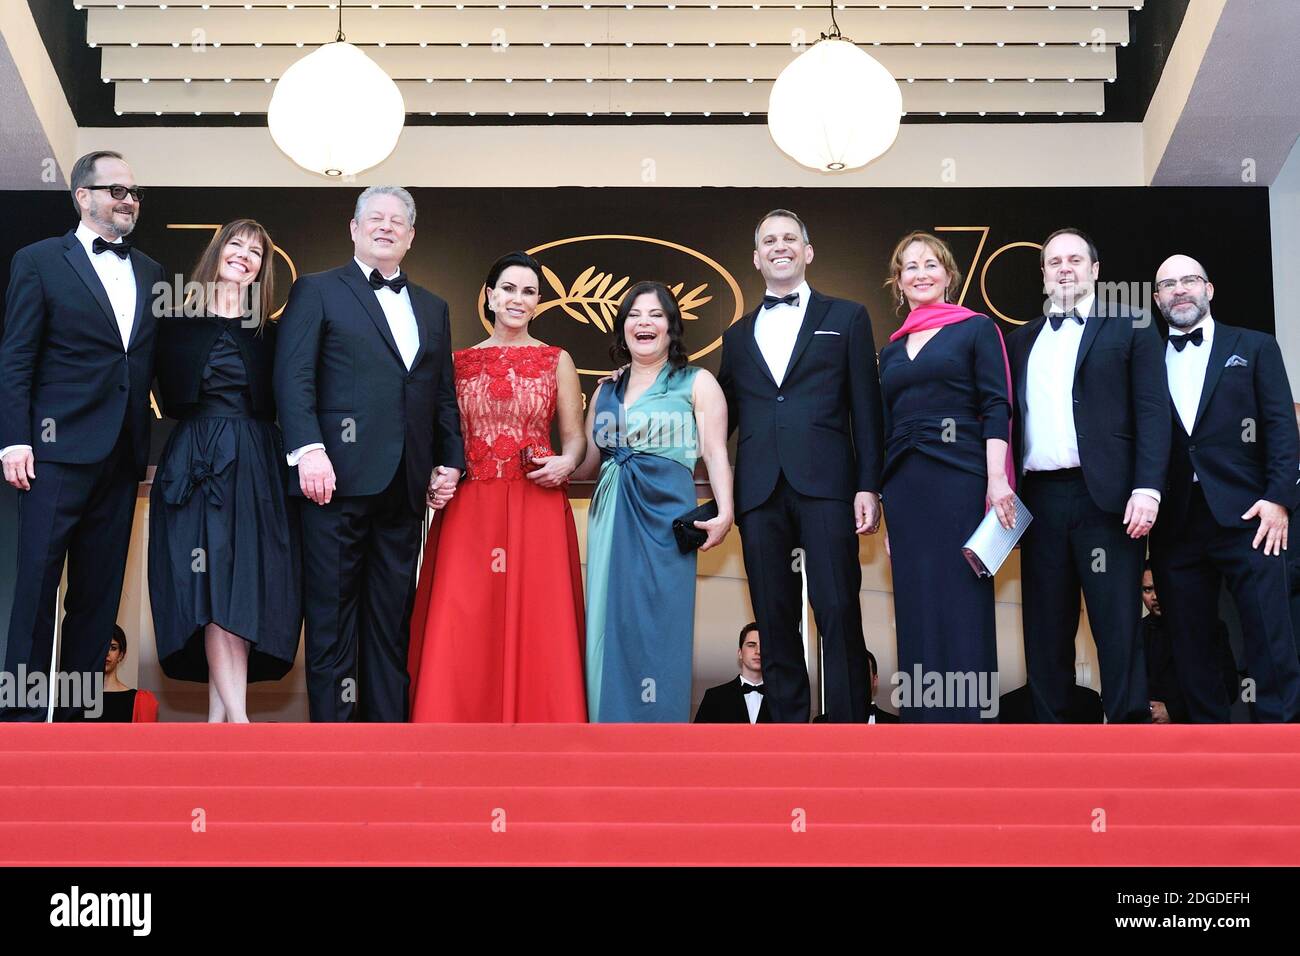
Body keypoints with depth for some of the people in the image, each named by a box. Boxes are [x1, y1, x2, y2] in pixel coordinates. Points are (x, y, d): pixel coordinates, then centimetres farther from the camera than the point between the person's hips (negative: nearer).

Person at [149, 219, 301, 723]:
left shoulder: (270, 334, 11)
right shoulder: (180, 325, 8)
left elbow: (281, 405, 6)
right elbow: (170, 398, 5)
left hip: (257, 468, 2)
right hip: (198, 463, -2)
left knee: (248, 586, -3)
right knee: (216, 585, -9)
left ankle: (218, 714, 2)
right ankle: (238, 719, -13)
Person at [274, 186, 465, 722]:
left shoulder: (432, 309, 22)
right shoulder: (318, 292, 7)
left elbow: (444, 396, 20)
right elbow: (293, 376, -4)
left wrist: (450, 462, 9)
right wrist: (309, 449, -17)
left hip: (404, 486, 5)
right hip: (339, 476, -4)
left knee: (392, 618, 6)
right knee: (332, 612, -2)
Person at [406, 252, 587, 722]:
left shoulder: (557, 361, 9)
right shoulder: (459, 361, 13)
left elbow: (574, 435, 9)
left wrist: (567, 462, -12)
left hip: (537, 510, -1)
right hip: (469, 511, 1)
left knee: (536, 626, -5)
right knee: (462, 630, -5)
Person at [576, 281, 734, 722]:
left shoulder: (697, 384, 6)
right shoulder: (605, 392, 19)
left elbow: (716, 454, -3)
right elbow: (587, 462, 19)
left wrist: (724, 512, -16)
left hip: (665, 516, -4)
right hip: (611, 520, 5)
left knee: (657, 628, -7)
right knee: (609, 628, 2)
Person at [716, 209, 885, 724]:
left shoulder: (846, 318, 11)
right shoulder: (738, 335, 20)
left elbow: (865, 408, 5)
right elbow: (725, 415, 18)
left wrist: (868, 486, -4)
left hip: (825, 483, -3)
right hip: (759, 489, 3)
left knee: (838, 612, -7)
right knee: (774, 619, 4)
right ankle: (787, 723, 11)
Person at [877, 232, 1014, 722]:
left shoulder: (976, 329, 5)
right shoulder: (892, 348, 19)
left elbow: (996, 406, -4)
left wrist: (997, 477, -16)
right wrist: (880, 495, 13)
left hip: (959, 478, -5)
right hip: (904, 485, 5)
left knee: (961, 603, -5)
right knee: (916, 605, 4)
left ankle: (966, 717, -2)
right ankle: (921, 716, 9)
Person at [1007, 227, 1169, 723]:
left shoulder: (1131, 326, 6)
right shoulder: (1022, 340, 18)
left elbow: (1152, 412, -2)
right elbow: (1011, 418, 15)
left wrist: (1147, 488, -13)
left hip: (1106, 496, -4)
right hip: (1039, 498, 4)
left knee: (1117, 624, -4)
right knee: (1045, 626, 6)